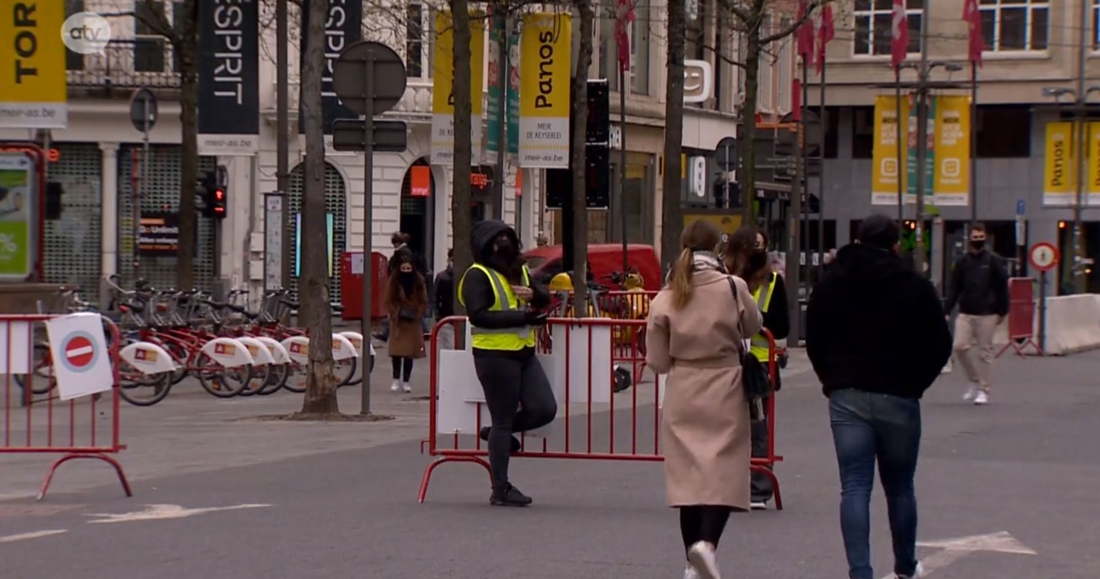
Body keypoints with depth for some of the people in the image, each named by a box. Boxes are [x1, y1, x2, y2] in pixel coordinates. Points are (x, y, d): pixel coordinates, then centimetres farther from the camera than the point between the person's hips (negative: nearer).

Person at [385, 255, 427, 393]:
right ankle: (396, 380, 3)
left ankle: (406, 381, 4)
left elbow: (423, 302, 4)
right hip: (398, 321, -1)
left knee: (410, 351, -1)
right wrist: (395, 313, -13)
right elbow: (389, 301, 0)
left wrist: (418, 315, -9)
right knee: (396, 351, -6)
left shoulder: (418, 282, -1)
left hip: (412, 321, 1)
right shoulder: (394, 281, -4)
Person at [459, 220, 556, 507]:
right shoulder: (477, 275, -10)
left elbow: (545, 297, 19)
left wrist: (534, 295, -6)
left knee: (544, 410, 1)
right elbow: (479, 315, -21)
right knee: (503, 421, -1)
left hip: (524, 353, 7)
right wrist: (522, 316, -24)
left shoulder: (519, 270, 14)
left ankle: (498, 433, 27)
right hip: (495, 355, -7)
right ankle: (501, 489, 8)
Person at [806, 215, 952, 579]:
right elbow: (939, 346, 0)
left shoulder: (831, 283, 4)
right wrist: (915, 384, 10)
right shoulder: (915, 287, -1)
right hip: (898, 398, 0)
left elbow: (814, 341, 7)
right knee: (899, 487, 14)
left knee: (855, 488, -3)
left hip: (847, 397, 0)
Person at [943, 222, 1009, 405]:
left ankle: (983, 390, 9)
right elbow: (954, 288, 6)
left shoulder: (994, 260, 0)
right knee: (960, 347, -7)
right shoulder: (962, 261, 7)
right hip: (965, 313, 3)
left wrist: (1002, 311, -2)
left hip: (987, 314, -3)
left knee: (985, 352, 0)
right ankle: (974, 381, 14)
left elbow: (1002, 287, 1)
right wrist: (946, 311, -1)